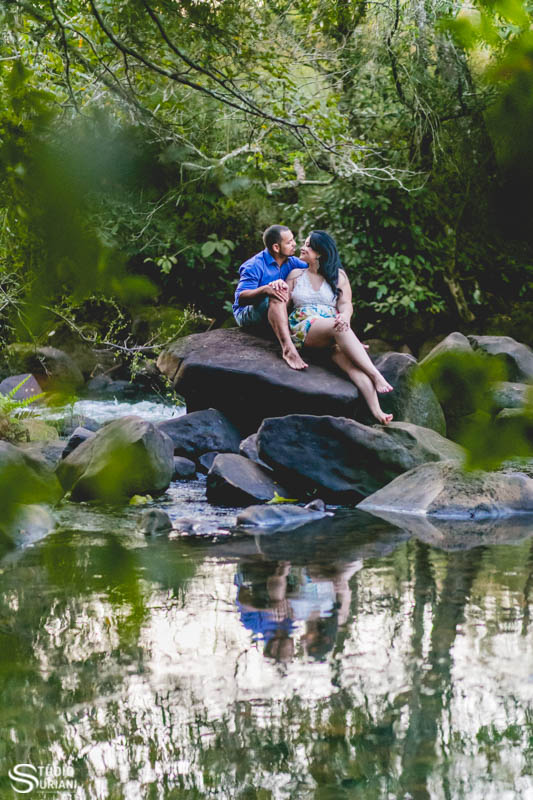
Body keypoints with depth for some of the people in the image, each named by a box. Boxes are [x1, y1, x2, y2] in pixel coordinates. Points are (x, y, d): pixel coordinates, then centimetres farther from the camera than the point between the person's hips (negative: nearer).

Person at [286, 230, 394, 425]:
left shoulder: (338, 276, 18)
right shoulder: (296, 275, 20)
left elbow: (346, 304, 7)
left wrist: (345, 316, -17)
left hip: (333, 330, 1)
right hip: (303, 327, -1)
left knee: (344, 354, -33)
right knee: (338, 330, -35)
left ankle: (376, 411, -50)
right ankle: (376, 376, -40)